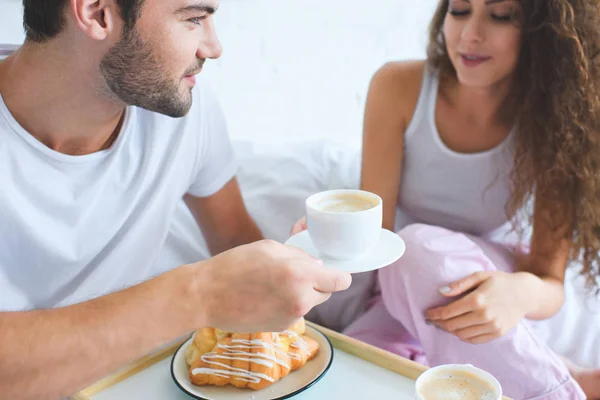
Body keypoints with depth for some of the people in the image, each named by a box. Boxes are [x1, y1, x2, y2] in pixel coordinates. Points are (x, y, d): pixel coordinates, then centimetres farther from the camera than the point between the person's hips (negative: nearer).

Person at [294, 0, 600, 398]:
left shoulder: (556, 119, -18)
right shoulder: (399, 88, -17)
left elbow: (550, 284, -17)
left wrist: (523, 292, -41)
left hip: (495, 284, -2)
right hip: (405, 294, 3)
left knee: (421, 250, -35)